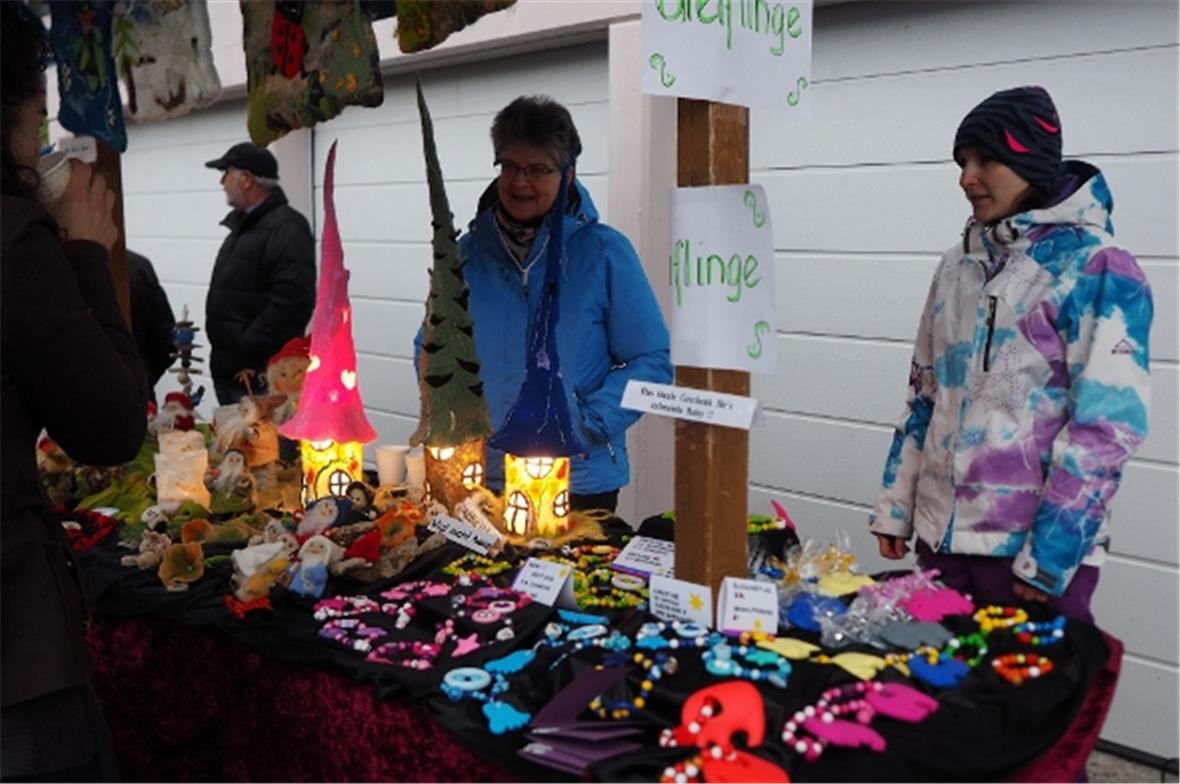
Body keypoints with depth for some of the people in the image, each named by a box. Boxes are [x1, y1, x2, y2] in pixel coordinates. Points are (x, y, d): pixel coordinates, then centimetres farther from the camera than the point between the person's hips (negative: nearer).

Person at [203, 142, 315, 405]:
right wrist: (223, 354, 15)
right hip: (229, 369, 10)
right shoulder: (243, 225, 17)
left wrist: (250, 353, -22)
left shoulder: (286, 228, -14)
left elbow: (292, 302, -25)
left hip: (259, 374, -10)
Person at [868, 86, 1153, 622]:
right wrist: (894, 506, 12)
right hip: (942, 535, 6)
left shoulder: (1098, 270, -9)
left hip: (1035, 547, -6)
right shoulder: (959, 264, 10)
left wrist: (1050, 554, -17)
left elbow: (1105, 426, -15)